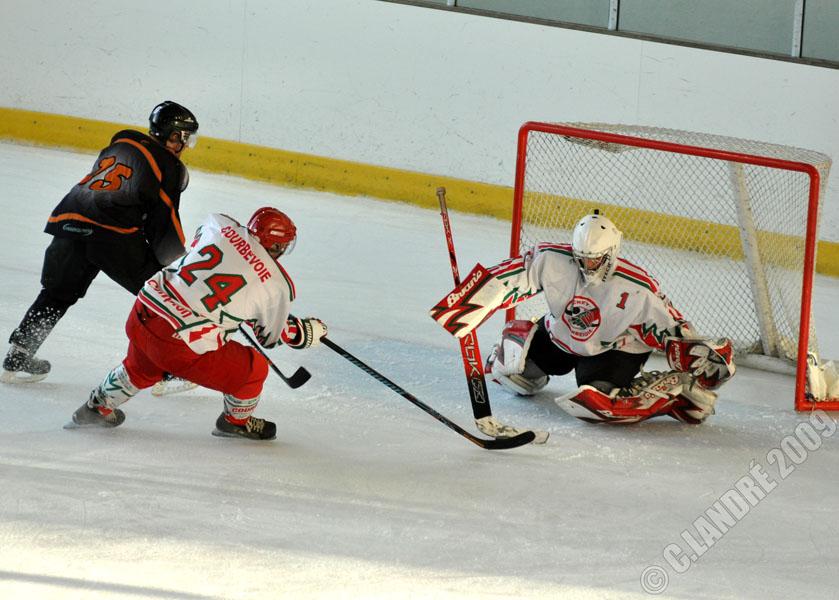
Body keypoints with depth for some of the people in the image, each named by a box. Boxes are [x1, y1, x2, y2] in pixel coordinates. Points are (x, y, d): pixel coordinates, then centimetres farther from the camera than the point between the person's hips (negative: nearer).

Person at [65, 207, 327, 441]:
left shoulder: (220, 225, 3)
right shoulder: (278, 285, -4)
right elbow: (269, 335, 12)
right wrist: (307, 332, 29)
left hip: (143, 312, 5)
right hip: (185, 349, -5)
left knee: (141, 368, 38)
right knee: (254, 369, 17)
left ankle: (97, 407, 53)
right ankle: (237, 421, 39)